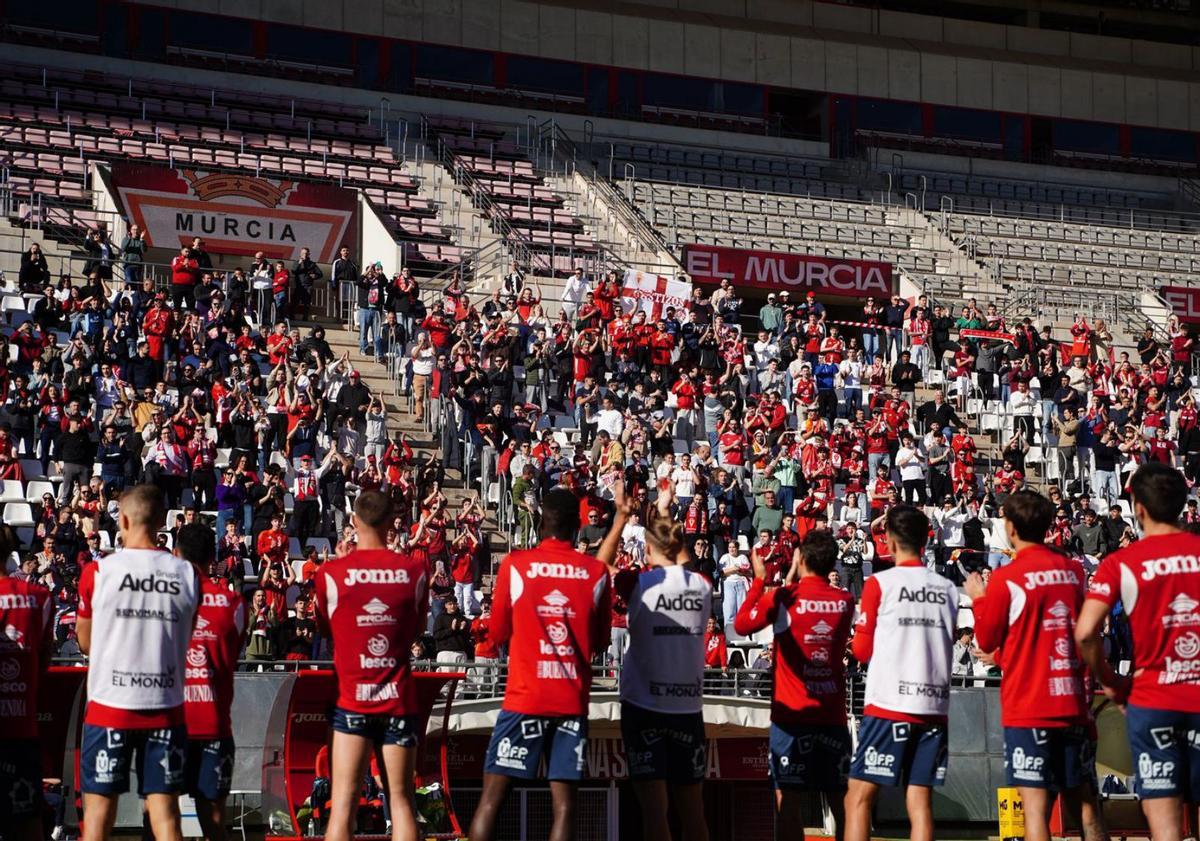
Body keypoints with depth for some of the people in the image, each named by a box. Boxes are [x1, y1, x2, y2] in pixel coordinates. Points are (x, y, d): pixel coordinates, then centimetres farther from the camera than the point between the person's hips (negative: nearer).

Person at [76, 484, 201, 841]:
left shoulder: (98, 571, -6)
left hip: (109, 706, -2)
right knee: (165, 811, 5)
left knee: (99, 811, 5)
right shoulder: (188, 574, -1)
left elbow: (86, 642, 6)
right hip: (166, 708, 2)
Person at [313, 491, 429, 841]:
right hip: (400, 700, 2)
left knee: (343, 803, -2)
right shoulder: (414, 568, -1)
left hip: (353, 700, -2)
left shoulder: (331, 572, -6)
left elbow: (326, 630, 9)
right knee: (402, 801, 5)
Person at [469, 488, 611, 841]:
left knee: (492, 797, 3)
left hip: (524, 697, -1)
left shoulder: (514, 564, -3)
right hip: (573, 701, 1)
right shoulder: (597, 571, 1)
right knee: (564, 802, 2)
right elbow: (600, 641, 11)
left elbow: (498, 633, 8)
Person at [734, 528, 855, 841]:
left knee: (789, 802, -2)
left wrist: (759, 579, 10)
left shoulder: (781, 598, -10)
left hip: (792, 716, -4)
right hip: (833, 717, 4)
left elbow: (742, 624, 3)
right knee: (841, 803, 9)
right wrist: (792, 581, 26)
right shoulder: (846, 602, 2)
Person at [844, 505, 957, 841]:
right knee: (920, 801, 5)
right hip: (934, 707, 4)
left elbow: (862, 651, 1)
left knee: (858, 798, 1)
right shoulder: (948, 588, 8)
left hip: (888, 704, -4)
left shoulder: (880, 583, -3)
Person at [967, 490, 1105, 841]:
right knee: (1084, 804, 10)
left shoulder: (1005, 578, -9)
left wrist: (978, 599, 15)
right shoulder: (1074, 570, 6)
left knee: (1036, 806, -5)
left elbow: (987, 642, 1)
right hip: (1074, 704, 5)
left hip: (1028, 707, -5)